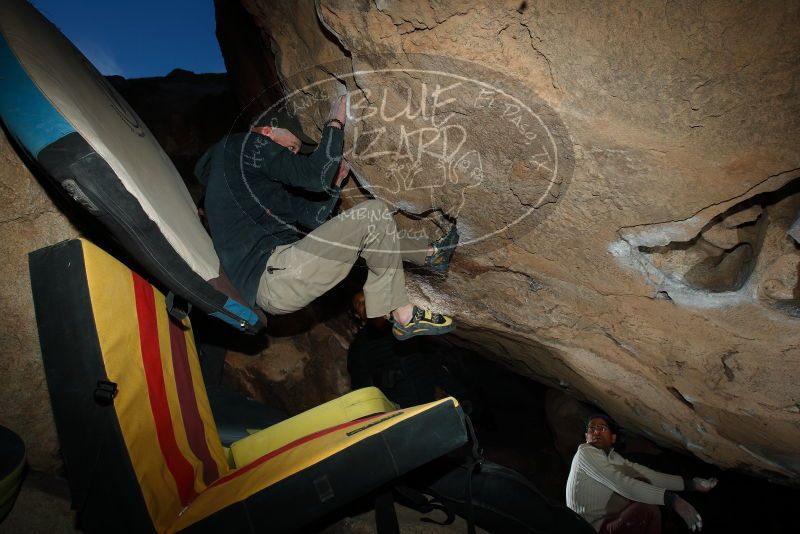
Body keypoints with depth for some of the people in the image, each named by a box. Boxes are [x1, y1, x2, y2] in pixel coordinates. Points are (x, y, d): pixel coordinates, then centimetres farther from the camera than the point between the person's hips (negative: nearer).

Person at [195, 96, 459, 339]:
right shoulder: (244, 143, 0)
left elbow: (311, 217, 20)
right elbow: (315, 175, -10)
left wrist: (335, 181, 17)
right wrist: (335, 123, 1)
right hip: (272, 279, -10)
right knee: (374, 214, -14)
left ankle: (429, 252, 26)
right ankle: (402, 315, -6)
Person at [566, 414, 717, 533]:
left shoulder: (613, 457, 11)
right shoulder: (585, 452, -15)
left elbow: (649, 475, 7)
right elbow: (620, 484, -25)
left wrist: (690, 484, 0)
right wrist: (671, 499, -29)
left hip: (609, 520, 9)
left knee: (642, 483, 2)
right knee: (647, 508, -24)